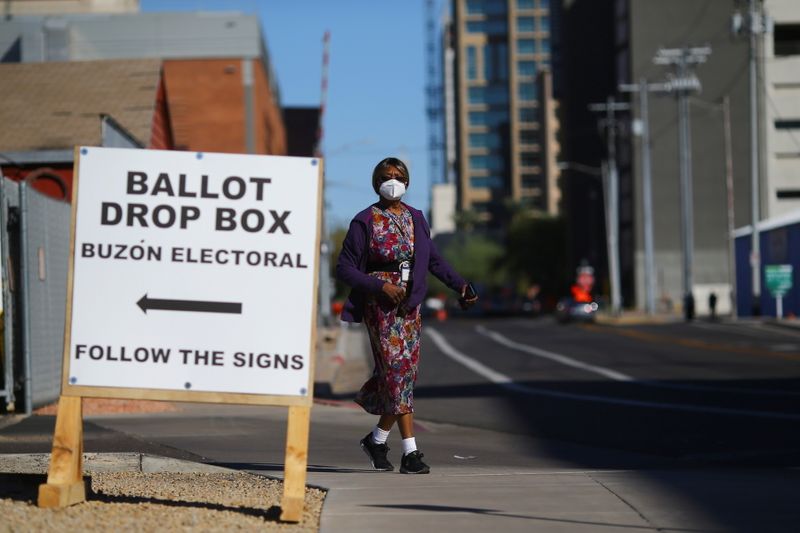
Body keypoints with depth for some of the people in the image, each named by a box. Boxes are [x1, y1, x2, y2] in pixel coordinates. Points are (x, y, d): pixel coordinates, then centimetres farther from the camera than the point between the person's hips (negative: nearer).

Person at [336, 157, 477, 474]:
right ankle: (410, 453, -14)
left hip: (410, 304, 6)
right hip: (380, 304, -6)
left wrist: (460, 285, 0)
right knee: (397, 369, -12)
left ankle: (377, 439, 25)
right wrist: (381, 285, -17)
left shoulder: (415, 218, 10)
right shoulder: (365, 222, -6)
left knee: (406, 372, 5)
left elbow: (433, 259, 14)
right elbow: (344, 269, -6)